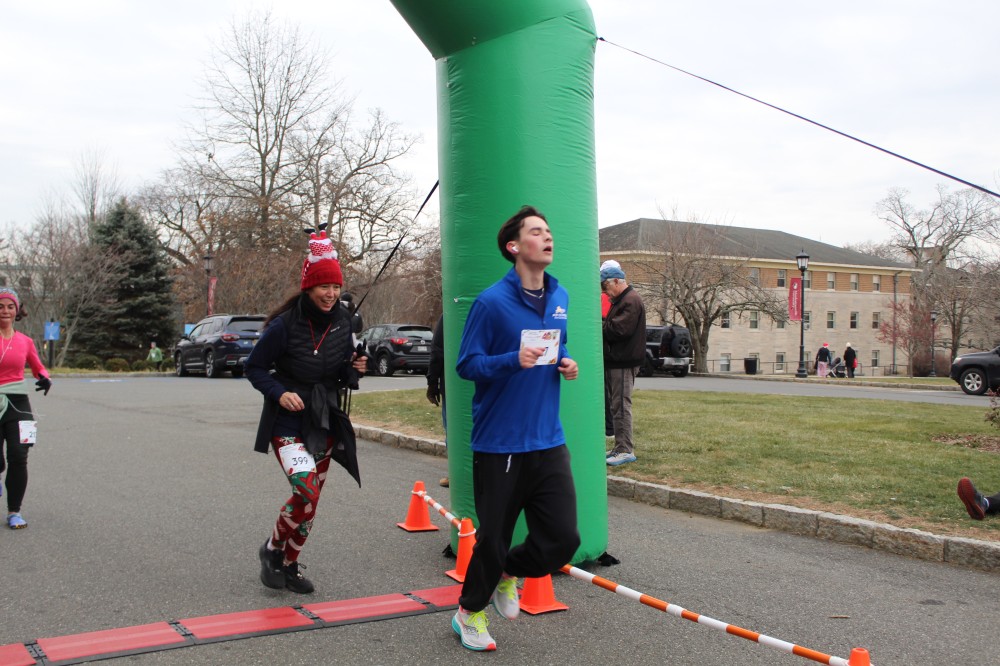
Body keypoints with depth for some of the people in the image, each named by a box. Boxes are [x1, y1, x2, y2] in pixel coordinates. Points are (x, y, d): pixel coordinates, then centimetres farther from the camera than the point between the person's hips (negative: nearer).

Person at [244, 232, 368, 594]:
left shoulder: (342, 323, -1)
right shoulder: (285, 325, -16)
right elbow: (254, 367, -7)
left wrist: (354, 369, -13)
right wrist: (279, 393, -22)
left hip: (324, 424, 6)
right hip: (288, 423, -5)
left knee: (311, 501, 11)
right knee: (306, 490, -21)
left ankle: (289, 565, 31)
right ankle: (271, 550, 4)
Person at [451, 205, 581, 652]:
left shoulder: (560, 298, 8)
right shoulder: (492, 302, -12)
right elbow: (467, 364, -9)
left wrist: (565, 363, 1)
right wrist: (513, 360, -25)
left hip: (549, 443, 5)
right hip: (499, 444, -5)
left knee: (562, 539, 1)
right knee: (493, 538, 6)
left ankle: (508, 573, 32)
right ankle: (469, 612, 33)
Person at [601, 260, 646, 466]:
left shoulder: (631, 301, -14)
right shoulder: (621, 300, 20)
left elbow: (618, 329, -23)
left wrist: (598, 329, -10)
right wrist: (601, 326, 0)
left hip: (623, 363, -10)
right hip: (615, 362, 10)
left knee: (621, 406, -9)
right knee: (618, 406, 13)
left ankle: (626, 450, -6)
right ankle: (621, 448, 19)